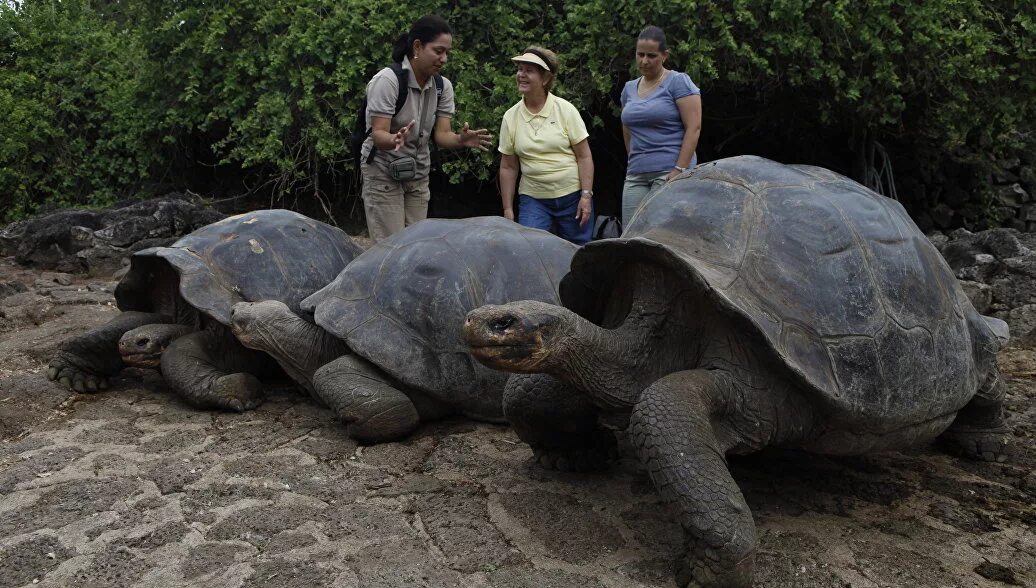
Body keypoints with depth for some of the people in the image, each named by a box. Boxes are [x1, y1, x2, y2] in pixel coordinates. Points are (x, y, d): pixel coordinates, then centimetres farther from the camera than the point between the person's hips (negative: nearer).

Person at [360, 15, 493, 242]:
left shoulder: (443, 86, -2)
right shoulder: (387, 80, -19)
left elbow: (441, 134, -7)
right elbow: (378, 135, -24)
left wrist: (461, 139, -29)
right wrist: (395, 140, -47)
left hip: (418, 176, 6)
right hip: (383, 174, -6)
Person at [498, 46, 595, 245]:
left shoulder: (565, 109, -4)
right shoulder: (510, 117, 1)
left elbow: (584, 156, -4)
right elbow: (508, 167, 5)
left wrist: (586, 195, -11)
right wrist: (507, 209, 3)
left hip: (573, 196, -1)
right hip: (533, 200, 1)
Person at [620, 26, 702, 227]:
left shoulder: (679, 82, -2)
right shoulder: (629, 88, 16)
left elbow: (693, 128, -9)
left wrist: (680, 170, -16)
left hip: (669, 172, -6)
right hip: (635, 175, 6)